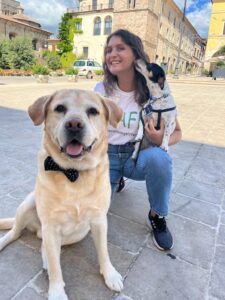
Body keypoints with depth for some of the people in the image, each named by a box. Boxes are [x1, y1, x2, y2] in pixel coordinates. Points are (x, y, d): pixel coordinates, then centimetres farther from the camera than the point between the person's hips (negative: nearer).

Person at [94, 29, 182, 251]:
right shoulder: (101, 89, -4)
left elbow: (176, 132, -4)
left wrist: (161, 140, -26)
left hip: (138, 155, -1)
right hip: (106, 155, 2)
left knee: (158, 157, -36)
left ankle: (157, 216, -7)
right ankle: (117, 180, 19)